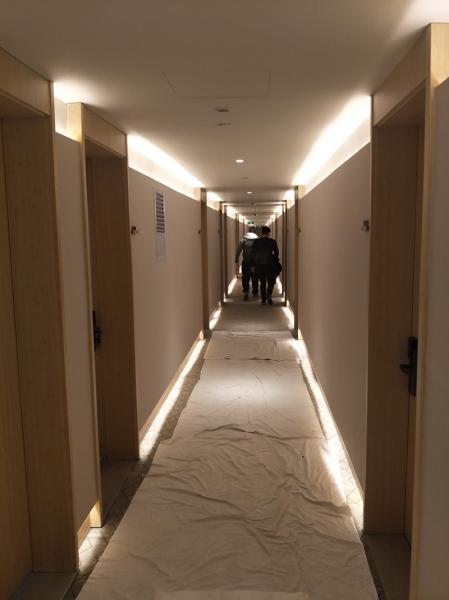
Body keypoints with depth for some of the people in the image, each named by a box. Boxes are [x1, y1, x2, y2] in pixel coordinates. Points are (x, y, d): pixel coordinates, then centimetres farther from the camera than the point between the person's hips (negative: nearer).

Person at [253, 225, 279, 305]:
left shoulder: (256, 242, -1)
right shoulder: (272, 241, -6)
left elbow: (254, 254, 1)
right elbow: (276, 253, -1)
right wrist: (274, 260, 19)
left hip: (259, 265, 2)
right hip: (270, 265, -2)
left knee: (262, 283, 11)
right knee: (271, 282, 10)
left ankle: (263, 299, 11)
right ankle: (268, 295, -12)